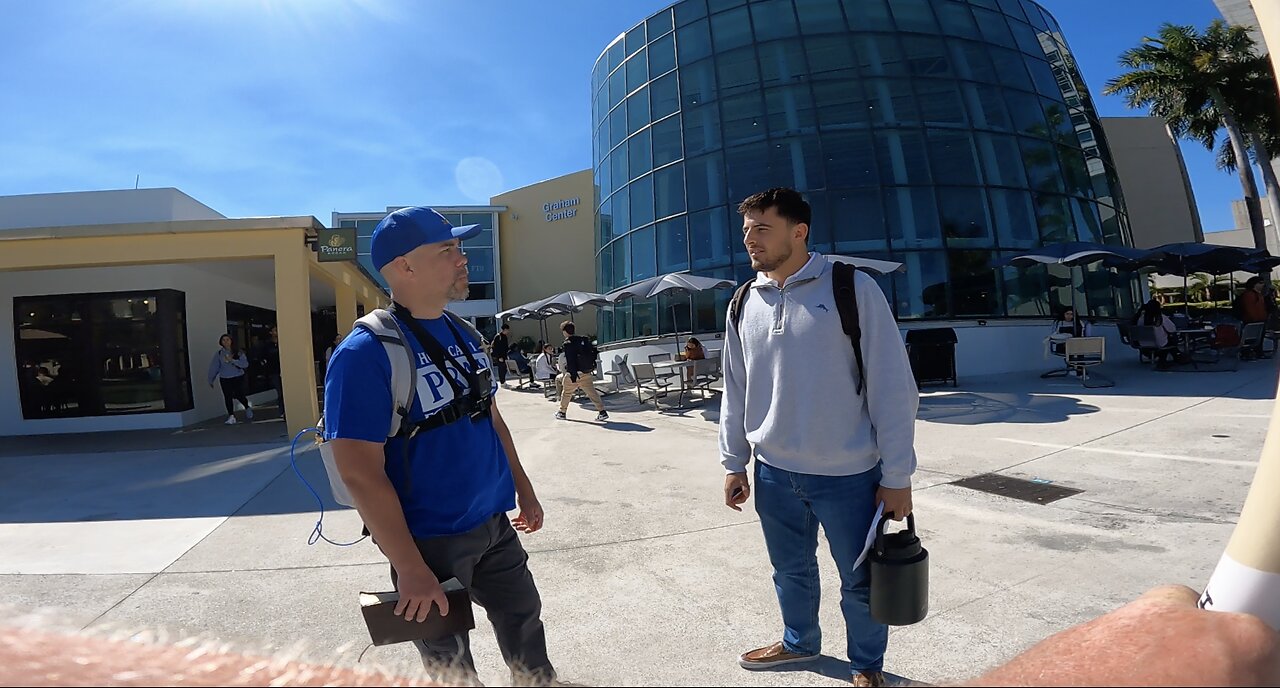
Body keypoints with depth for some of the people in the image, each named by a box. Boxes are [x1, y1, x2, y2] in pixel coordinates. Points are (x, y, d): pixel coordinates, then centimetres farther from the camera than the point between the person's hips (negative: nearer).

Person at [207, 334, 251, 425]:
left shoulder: (238, 352, -4)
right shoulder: (219, 353, 0)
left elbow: (245, 364, -13)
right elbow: (214, 367, 3)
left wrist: (232, 360, -22)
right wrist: (211, 380, 6)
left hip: (238, 377, -1)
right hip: (225, 379, 1)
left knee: (239, 395, -3)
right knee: (228, 397, -1)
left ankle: (248, 408, 28)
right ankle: (231, 416, 7)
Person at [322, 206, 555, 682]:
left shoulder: (464, 333, 3)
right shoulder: (366, 354, -21)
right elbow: (361, 473, -22)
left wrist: (524, 490, 15)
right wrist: (410, 569, -21)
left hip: (494, 524, 6)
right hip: (431, 542, -6)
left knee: (525, 623, 22)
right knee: (450, 663, 16)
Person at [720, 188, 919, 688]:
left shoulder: (853, 289, -10)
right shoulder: (744, 305, 3)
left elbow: (892, 386, -9)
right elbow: (735, 391, 9)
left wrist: (897, 476, -9)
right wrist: (734, 463, 10)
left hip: (848, 475, -3)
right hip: (774, 474, 4)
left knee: (860, 580, 14)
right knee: (791, 570, 21)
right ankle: (799, 641, 47)